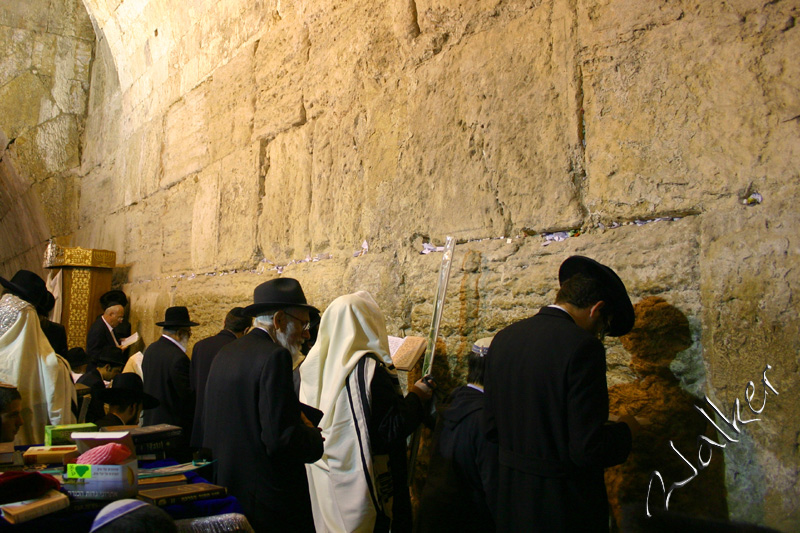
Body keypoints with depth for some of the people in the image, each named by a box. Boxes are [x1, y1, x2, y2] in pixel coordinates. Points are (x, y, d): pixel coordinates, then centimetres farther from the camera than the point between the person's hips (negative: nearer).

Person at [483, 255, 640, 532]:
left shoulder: (503, 338, 0)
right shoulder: (582, 346, -21)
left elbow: (492, 428, 6)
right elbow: (588, 450, -22)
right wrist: (624, 430, -3)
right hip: (566, 506, -6)